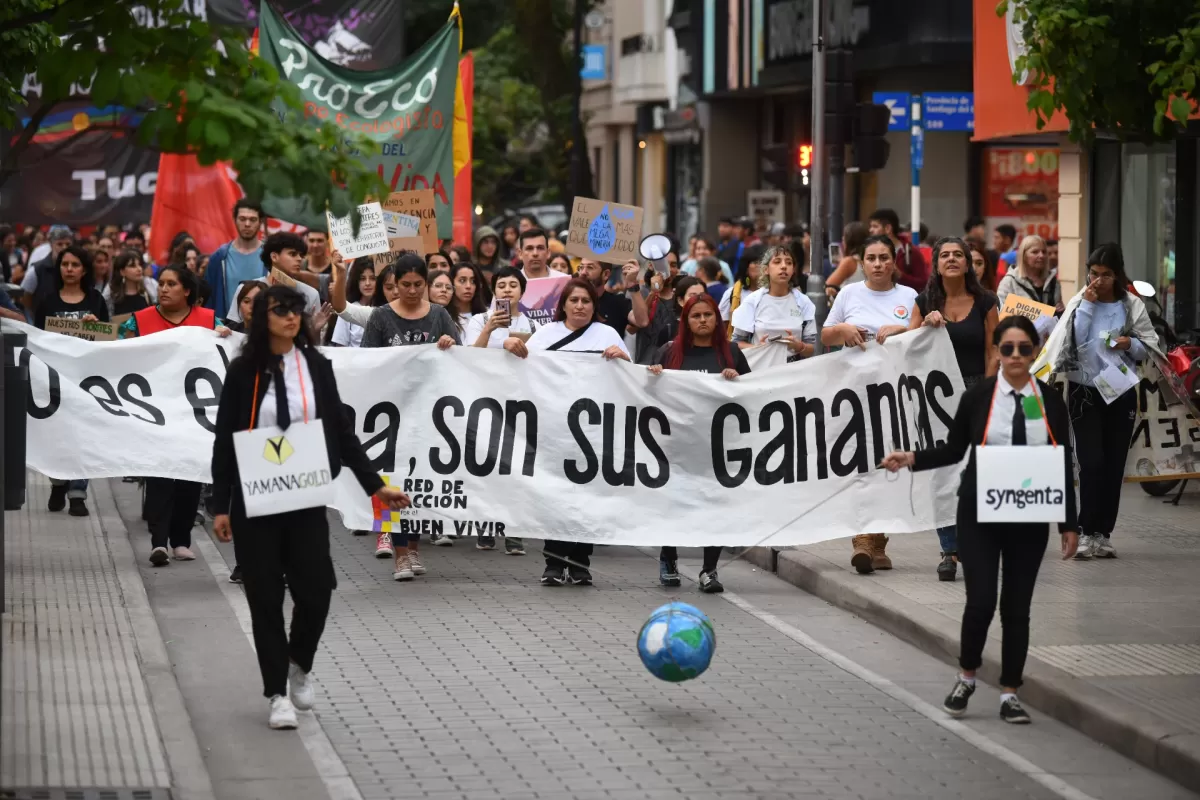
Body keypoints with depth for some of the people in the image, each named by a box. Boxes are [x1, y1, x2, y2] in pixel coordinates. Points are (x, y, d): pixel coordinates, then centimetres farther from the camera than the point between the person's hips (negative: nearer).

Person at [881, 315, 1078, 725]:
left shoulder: (1050, 401, 0)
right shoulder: (978, 395, -4)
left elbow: (1063, 465, 4)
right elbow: (953, 451, 5)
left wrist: (1070, 524, 2)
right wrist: (912, 459, -12)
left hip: (1029, 520, 2)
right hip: (980, 515, -2)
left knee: (1017, 606, 5)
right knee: (981, 601, -9)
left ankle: (1009, 694, 16)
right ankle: (966, 678, 16)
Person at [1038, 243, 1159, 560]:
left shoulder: (1132, 305, 3)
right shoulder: (1079, 302, 2)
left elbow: (1150, 346, 4)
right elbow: (1073, 340, -11)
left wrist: (1130, 344, -16)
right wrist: (1087, 305, -14)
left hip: (1121, 392, 2)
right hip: (1085, 391, -2)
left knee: (1114, 465, 4)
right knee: (1092, 463, -11)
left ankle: (1103, 534, 11)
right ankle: (1087, 533, -7)